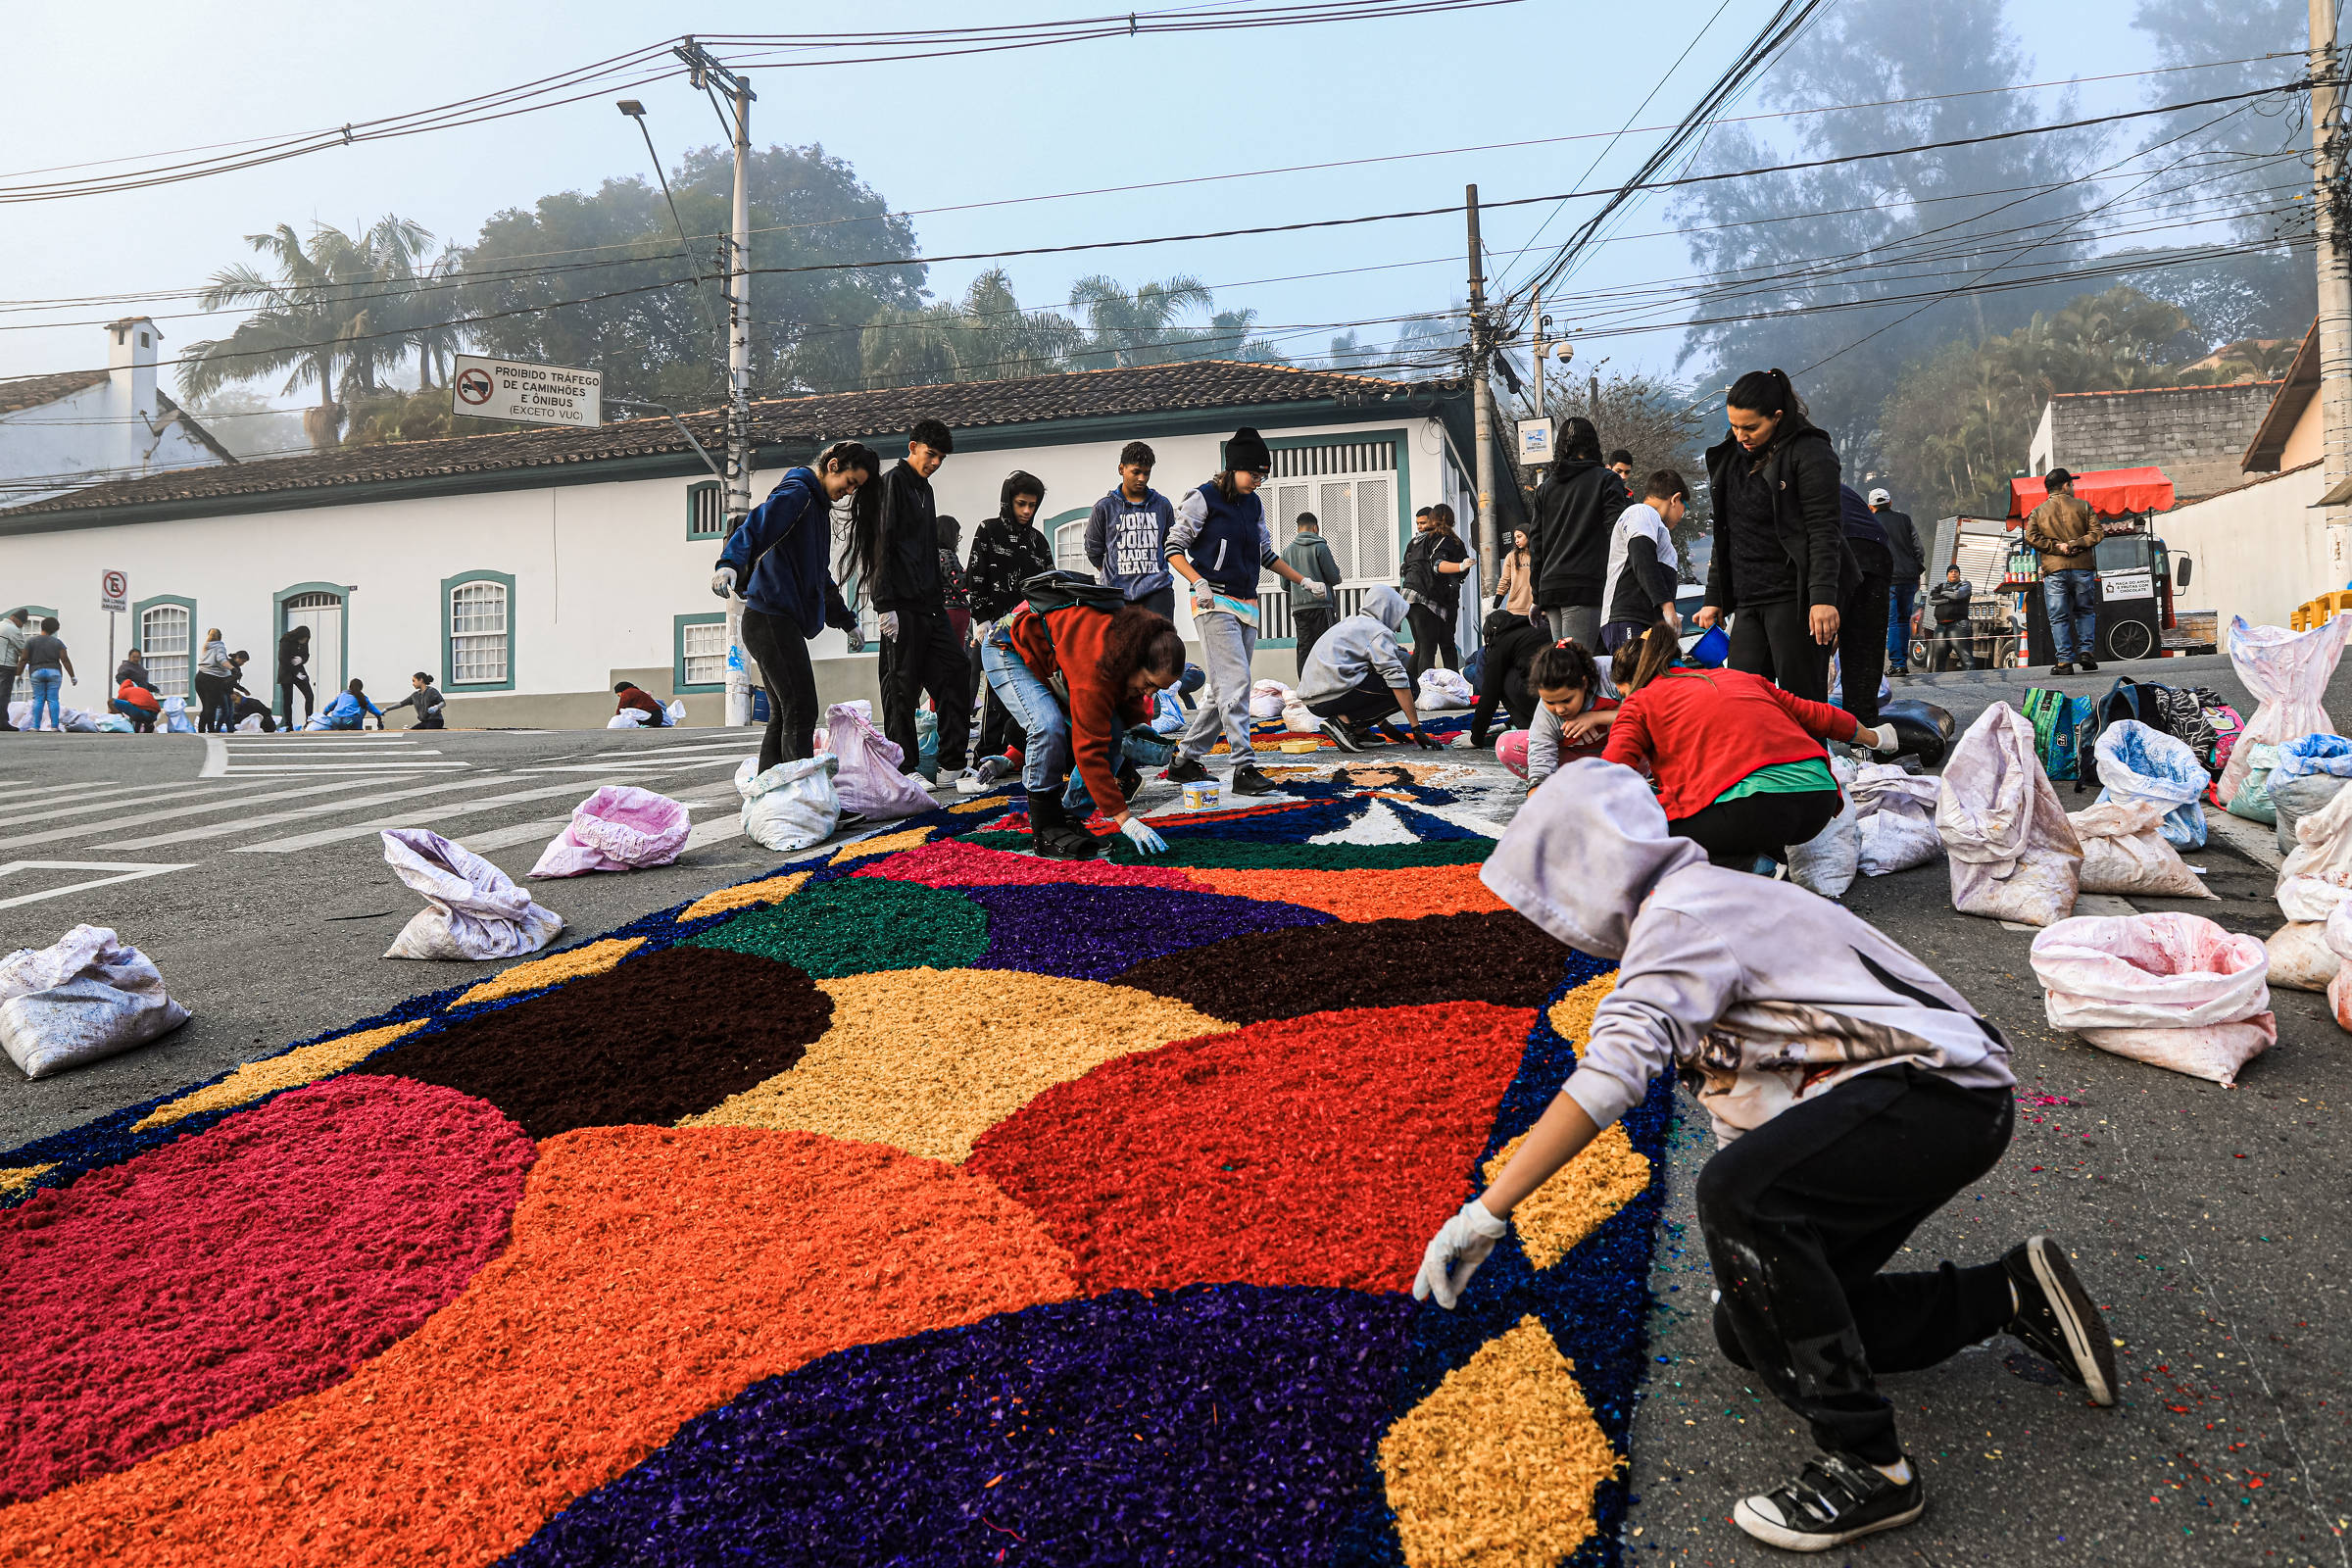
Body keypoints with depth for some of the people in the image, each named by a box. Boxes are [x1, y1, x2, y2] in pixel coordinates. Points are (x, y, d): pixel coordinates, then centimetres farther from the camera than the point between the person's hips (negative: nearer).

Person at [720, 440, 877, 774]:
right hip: (772, 619, -10)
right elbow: (755, 525, -26)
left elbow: (819, 575, 33)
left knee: (783, 717, 12)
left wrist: (846, 621, 37)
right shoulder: (797, 493, -7)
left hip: (779, 622, 10)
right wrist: (730, 564, -44)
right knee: (801, 712, -14)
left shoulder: (818, 506, 23)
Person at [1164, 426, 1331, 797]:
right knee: (1235, 683, -15)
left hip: (1247, 606, 8)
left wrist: (1305, 581, 22)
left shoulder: (1254, 504, 16)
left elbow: (1266, 554, 25)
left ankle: (1185, 761, 15)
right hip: (1215, 604, -7)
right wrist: (1199, 583, -20)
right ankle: (1243, 768, -15)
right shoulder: (1204, 499, -5)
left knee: (1224, 690, 7)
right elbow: (1174, 547, -5)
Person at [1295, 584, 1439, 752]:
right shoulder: (1379, 631, -2)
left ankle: (1359, 730, 9)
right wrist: (1417, 729, -10)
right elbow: (1397, 681, -11)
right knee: (1408, 685, -3)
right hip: (1332, 698, -9)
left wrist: (1384, 725, 33)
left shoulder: (1352, 622, 27)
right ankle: (1344, 720, -10)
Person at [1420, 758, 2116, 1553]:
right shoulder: (1701, 903, 15)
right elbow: (1739, 1084, 21)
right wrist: (1748, 1261, 24)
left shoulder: (1682, 914, -18)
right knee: (1750, 1327, 10)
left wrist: (1485, 1212, -32)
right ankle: (2010, 1294, 21)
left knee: (1737, 1194, -34)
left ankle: (1866, 1466, -20)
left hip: (1943, 1092, -10)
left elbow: (1612, 1071, -32)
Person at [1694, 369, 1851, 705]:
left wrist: (1823, 598, -22)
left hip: (1796, 599, -7)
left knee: (1802, 703, -6)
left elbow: (1824, 531, -13)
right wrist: (1714, 598, 19)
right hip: (1749, 604, 7)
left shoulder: (1810, 454, -5)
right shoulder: (1732, 457, 16)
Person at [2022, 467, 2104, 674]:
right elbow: (2097, 532, -3)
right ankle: (2086, 650, 6)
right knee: (2085, 611, 17)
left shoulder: (2038, 512, 7)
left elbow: (2031, 537, -6)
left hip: (2054, 571, 0)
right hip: (2083, 568, 0)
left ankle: (2065, 661, -3)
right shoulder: (2082, 507, 5)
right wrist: (2076, 544, -7)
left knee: (2059, 617, 1)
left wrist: (2056, 547, -6)